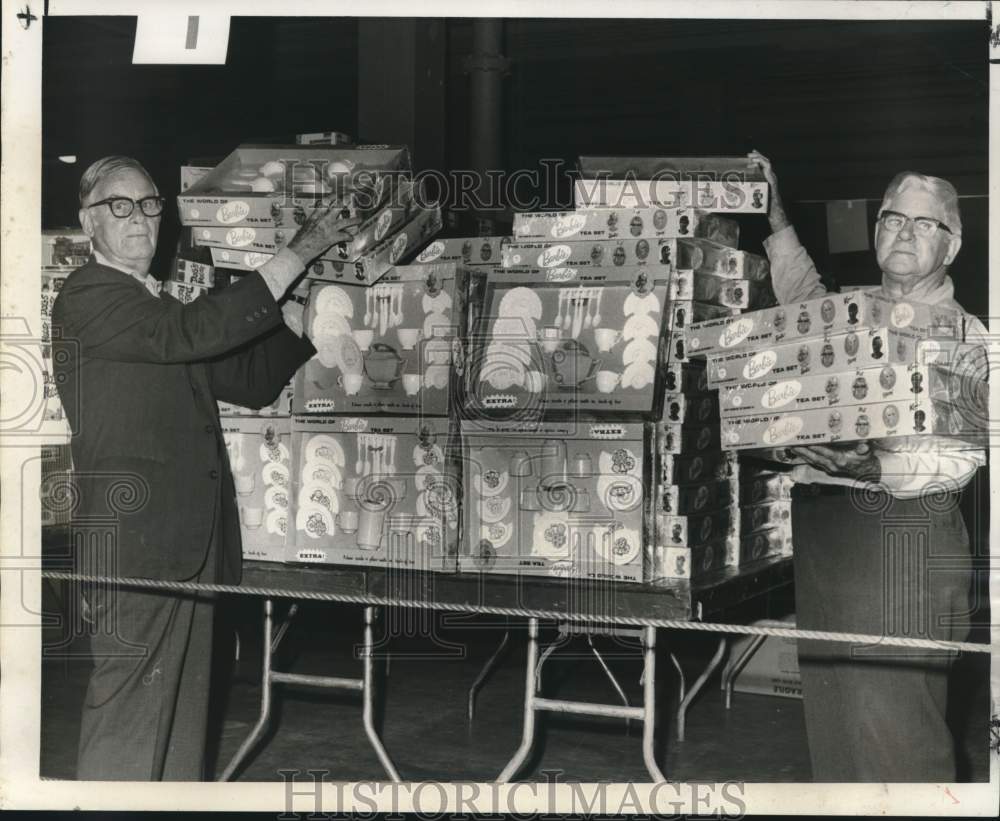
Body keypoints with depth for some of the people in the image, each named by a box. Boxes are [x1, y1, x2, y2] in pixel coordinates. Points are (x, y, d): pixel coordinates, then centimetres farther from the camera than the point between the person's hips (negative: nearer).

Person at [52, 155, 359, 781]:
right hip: (135, 544, -9)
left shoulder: (162, 309, 23)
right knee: (128, 717, -8)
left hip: (190, 544, 9)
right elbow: (195, 332, -20)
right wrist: (297, 254, -18)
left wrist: (303, 308, 10)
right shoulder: (87, 298, -5)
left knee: (184, 719, 11)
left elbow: (252, 383, 22)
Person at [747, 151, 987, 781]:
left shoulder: (964, 336, -1)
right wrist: (777, 224, 27)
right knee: (830, 707, 11)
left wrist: (880, 469, -30)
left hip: (905, 534, -6)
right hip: (822, 527, 7)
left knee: (893, 714, -9)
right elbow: (804, 297, 40)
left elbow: (960, 456, -12)